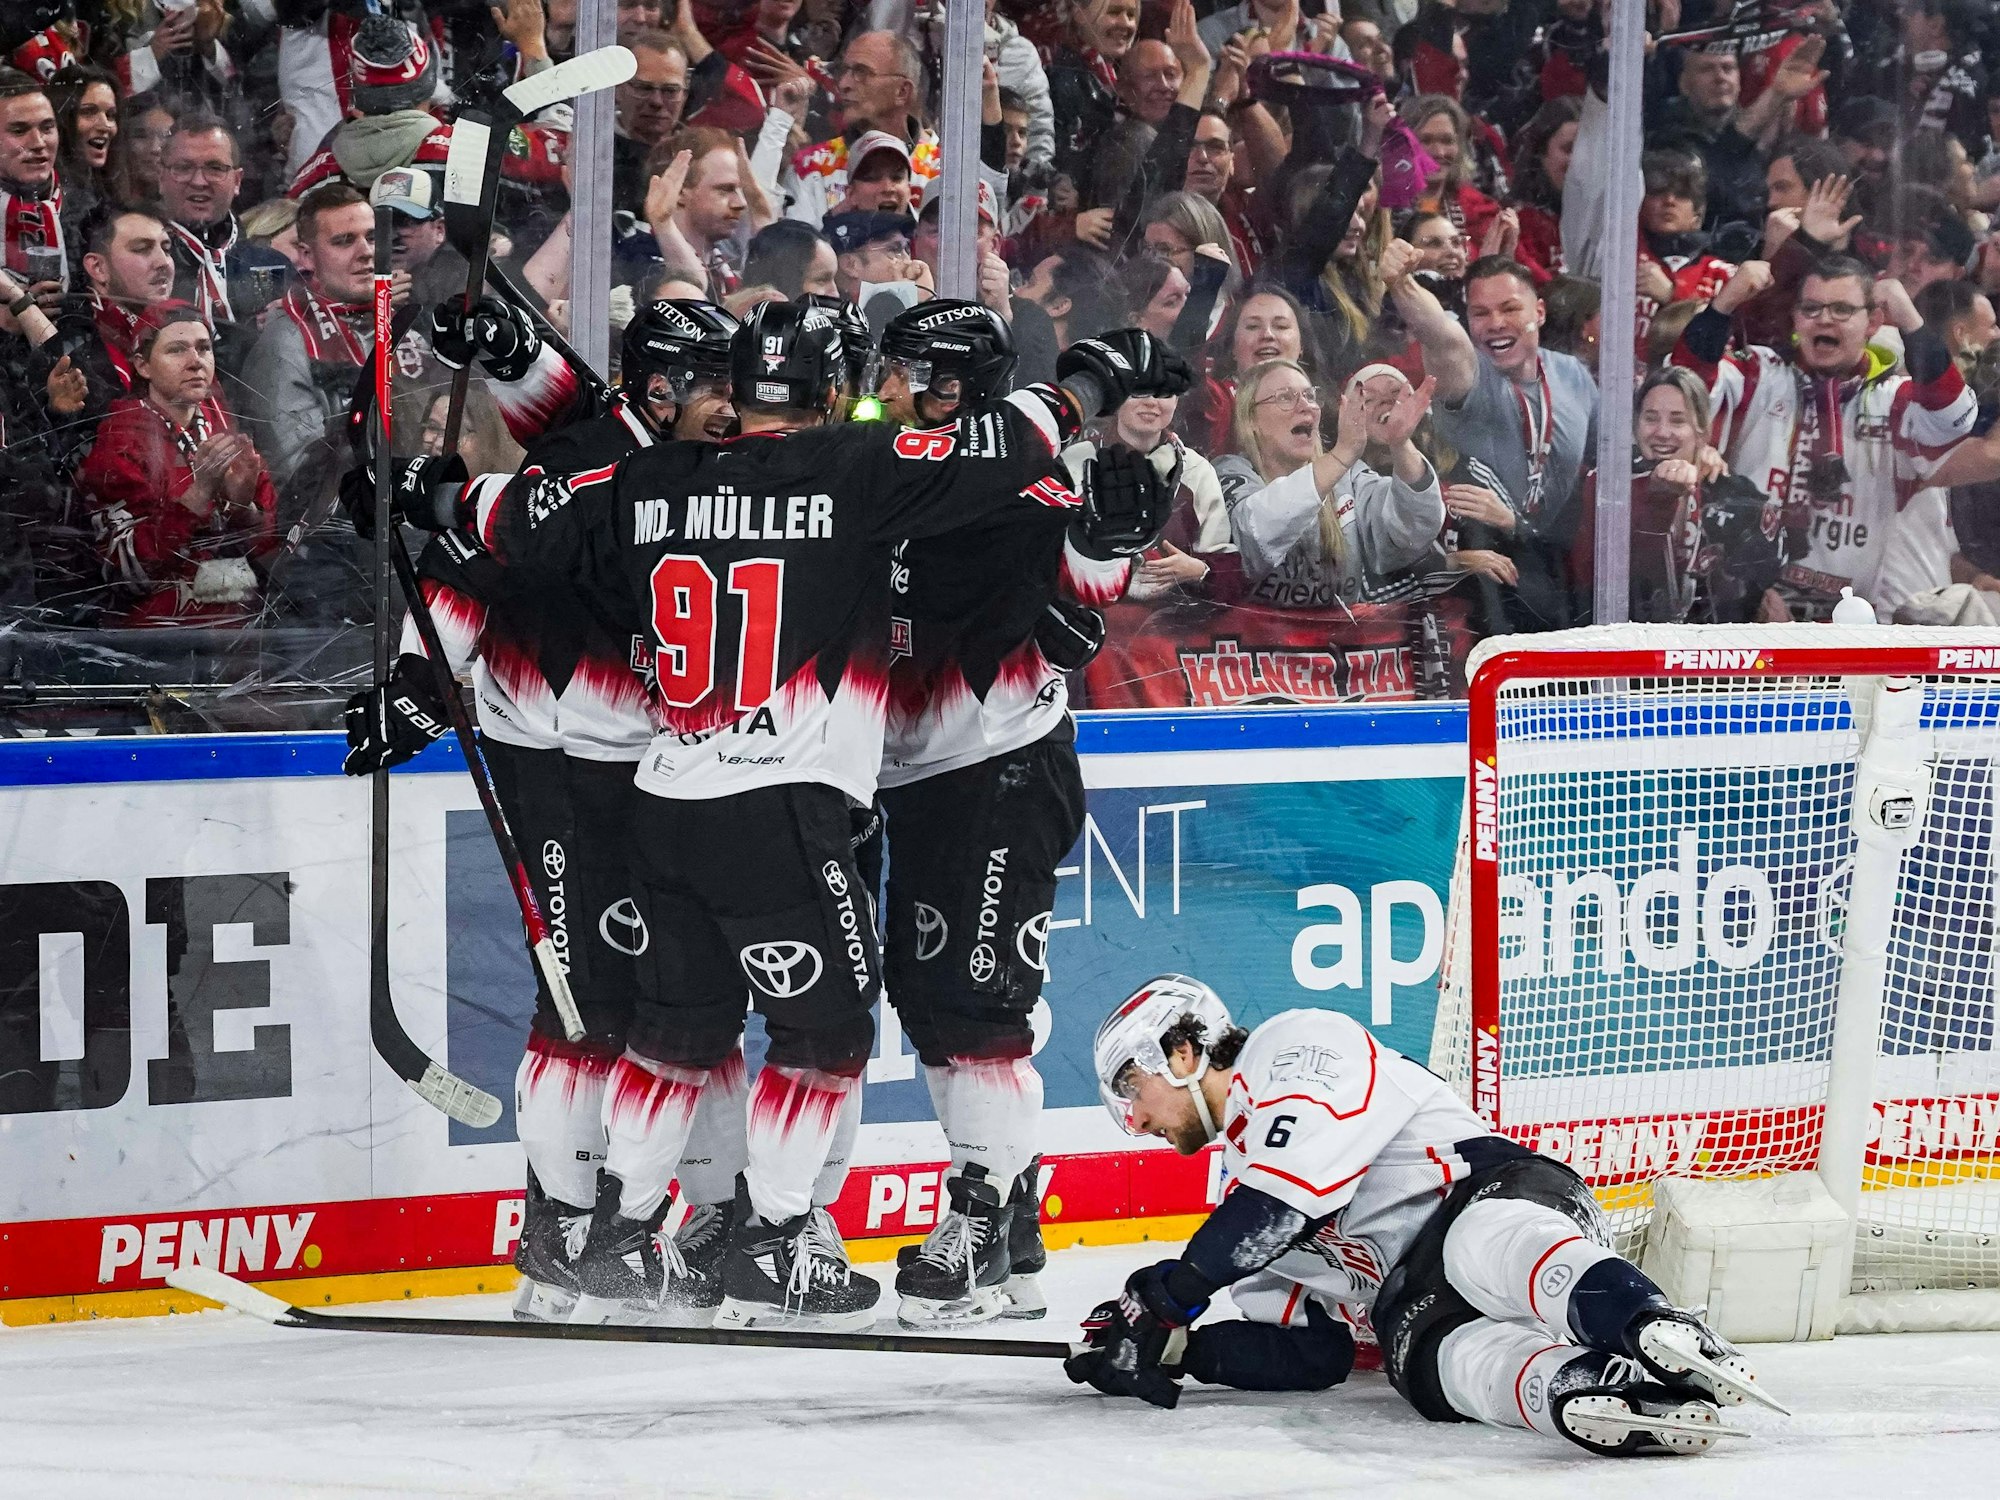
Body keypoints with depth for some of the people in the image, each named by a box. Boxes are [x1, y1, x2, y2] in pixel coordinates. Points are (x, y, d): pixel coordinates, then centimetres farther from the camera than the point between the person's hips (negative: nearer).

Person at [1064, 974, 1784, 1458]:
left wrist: (1167, 1295, -2)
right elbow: (1312, 1352, 24)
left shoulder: (1296, 1045, 8)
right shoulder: (1243, 1180, 32)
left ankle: (1653, 1330, -67)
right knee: (1451, 1364, -33)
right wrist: (1173, 1347, 11)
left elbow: (1292, 1194, -10)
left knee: (1484, 1244, -42)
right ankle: (1625, 1404, -63)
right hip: (1417, 1313, 5)